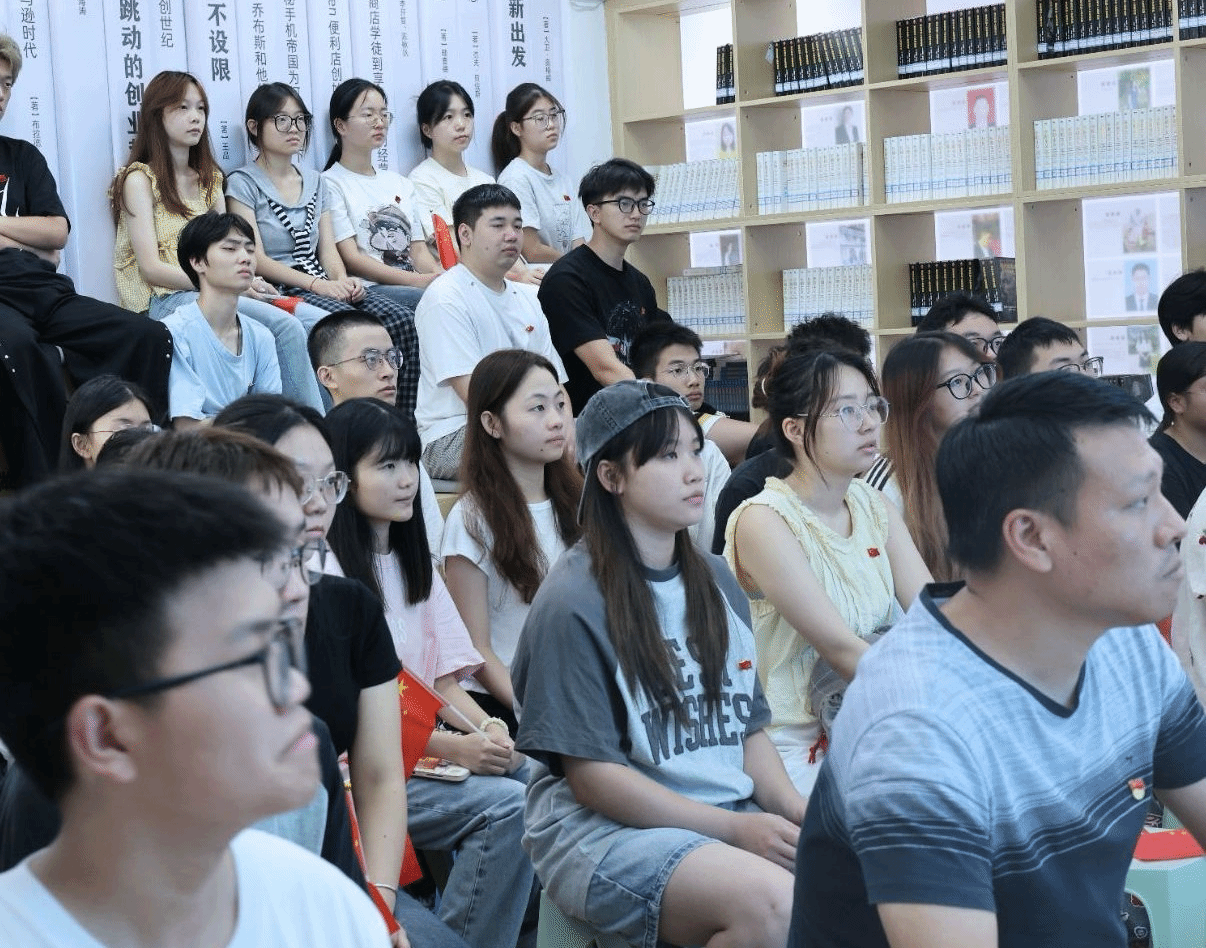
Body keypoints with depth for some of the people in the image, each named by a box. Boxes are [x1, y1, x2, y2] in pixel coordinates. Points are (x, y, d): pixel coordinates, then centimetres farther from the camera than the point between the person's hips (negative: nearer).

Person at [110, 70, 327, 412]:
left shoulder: (209, 178, 23)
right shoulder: (139, 178, 1)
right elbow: (151, 268, -9)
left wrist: (249, 281, -9)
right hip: (163, 301, -7)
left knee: (317, 320, -19)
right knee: (285, 326, -29)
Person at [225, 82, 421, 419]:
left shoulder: (315, 182, 23)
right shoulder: (243, 183, 3)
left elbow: (328, 247, 15)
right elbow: (256, 258, -7)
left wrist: (342, 279, -8)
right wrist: (316, 284, -17)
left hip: (324, 285, 6)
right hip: (278, 289, -6)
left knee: (404, 321, -22)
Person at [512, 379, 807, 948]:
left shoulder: (715, 583, 13)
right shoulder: (573, 602, -9)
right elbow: (590, 774, -11)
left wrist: (795, 809, -4)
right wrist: (735, 828, -16)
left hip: (732, 813, 6)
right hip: (603, 830, -6)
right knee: (769, 902, -32)